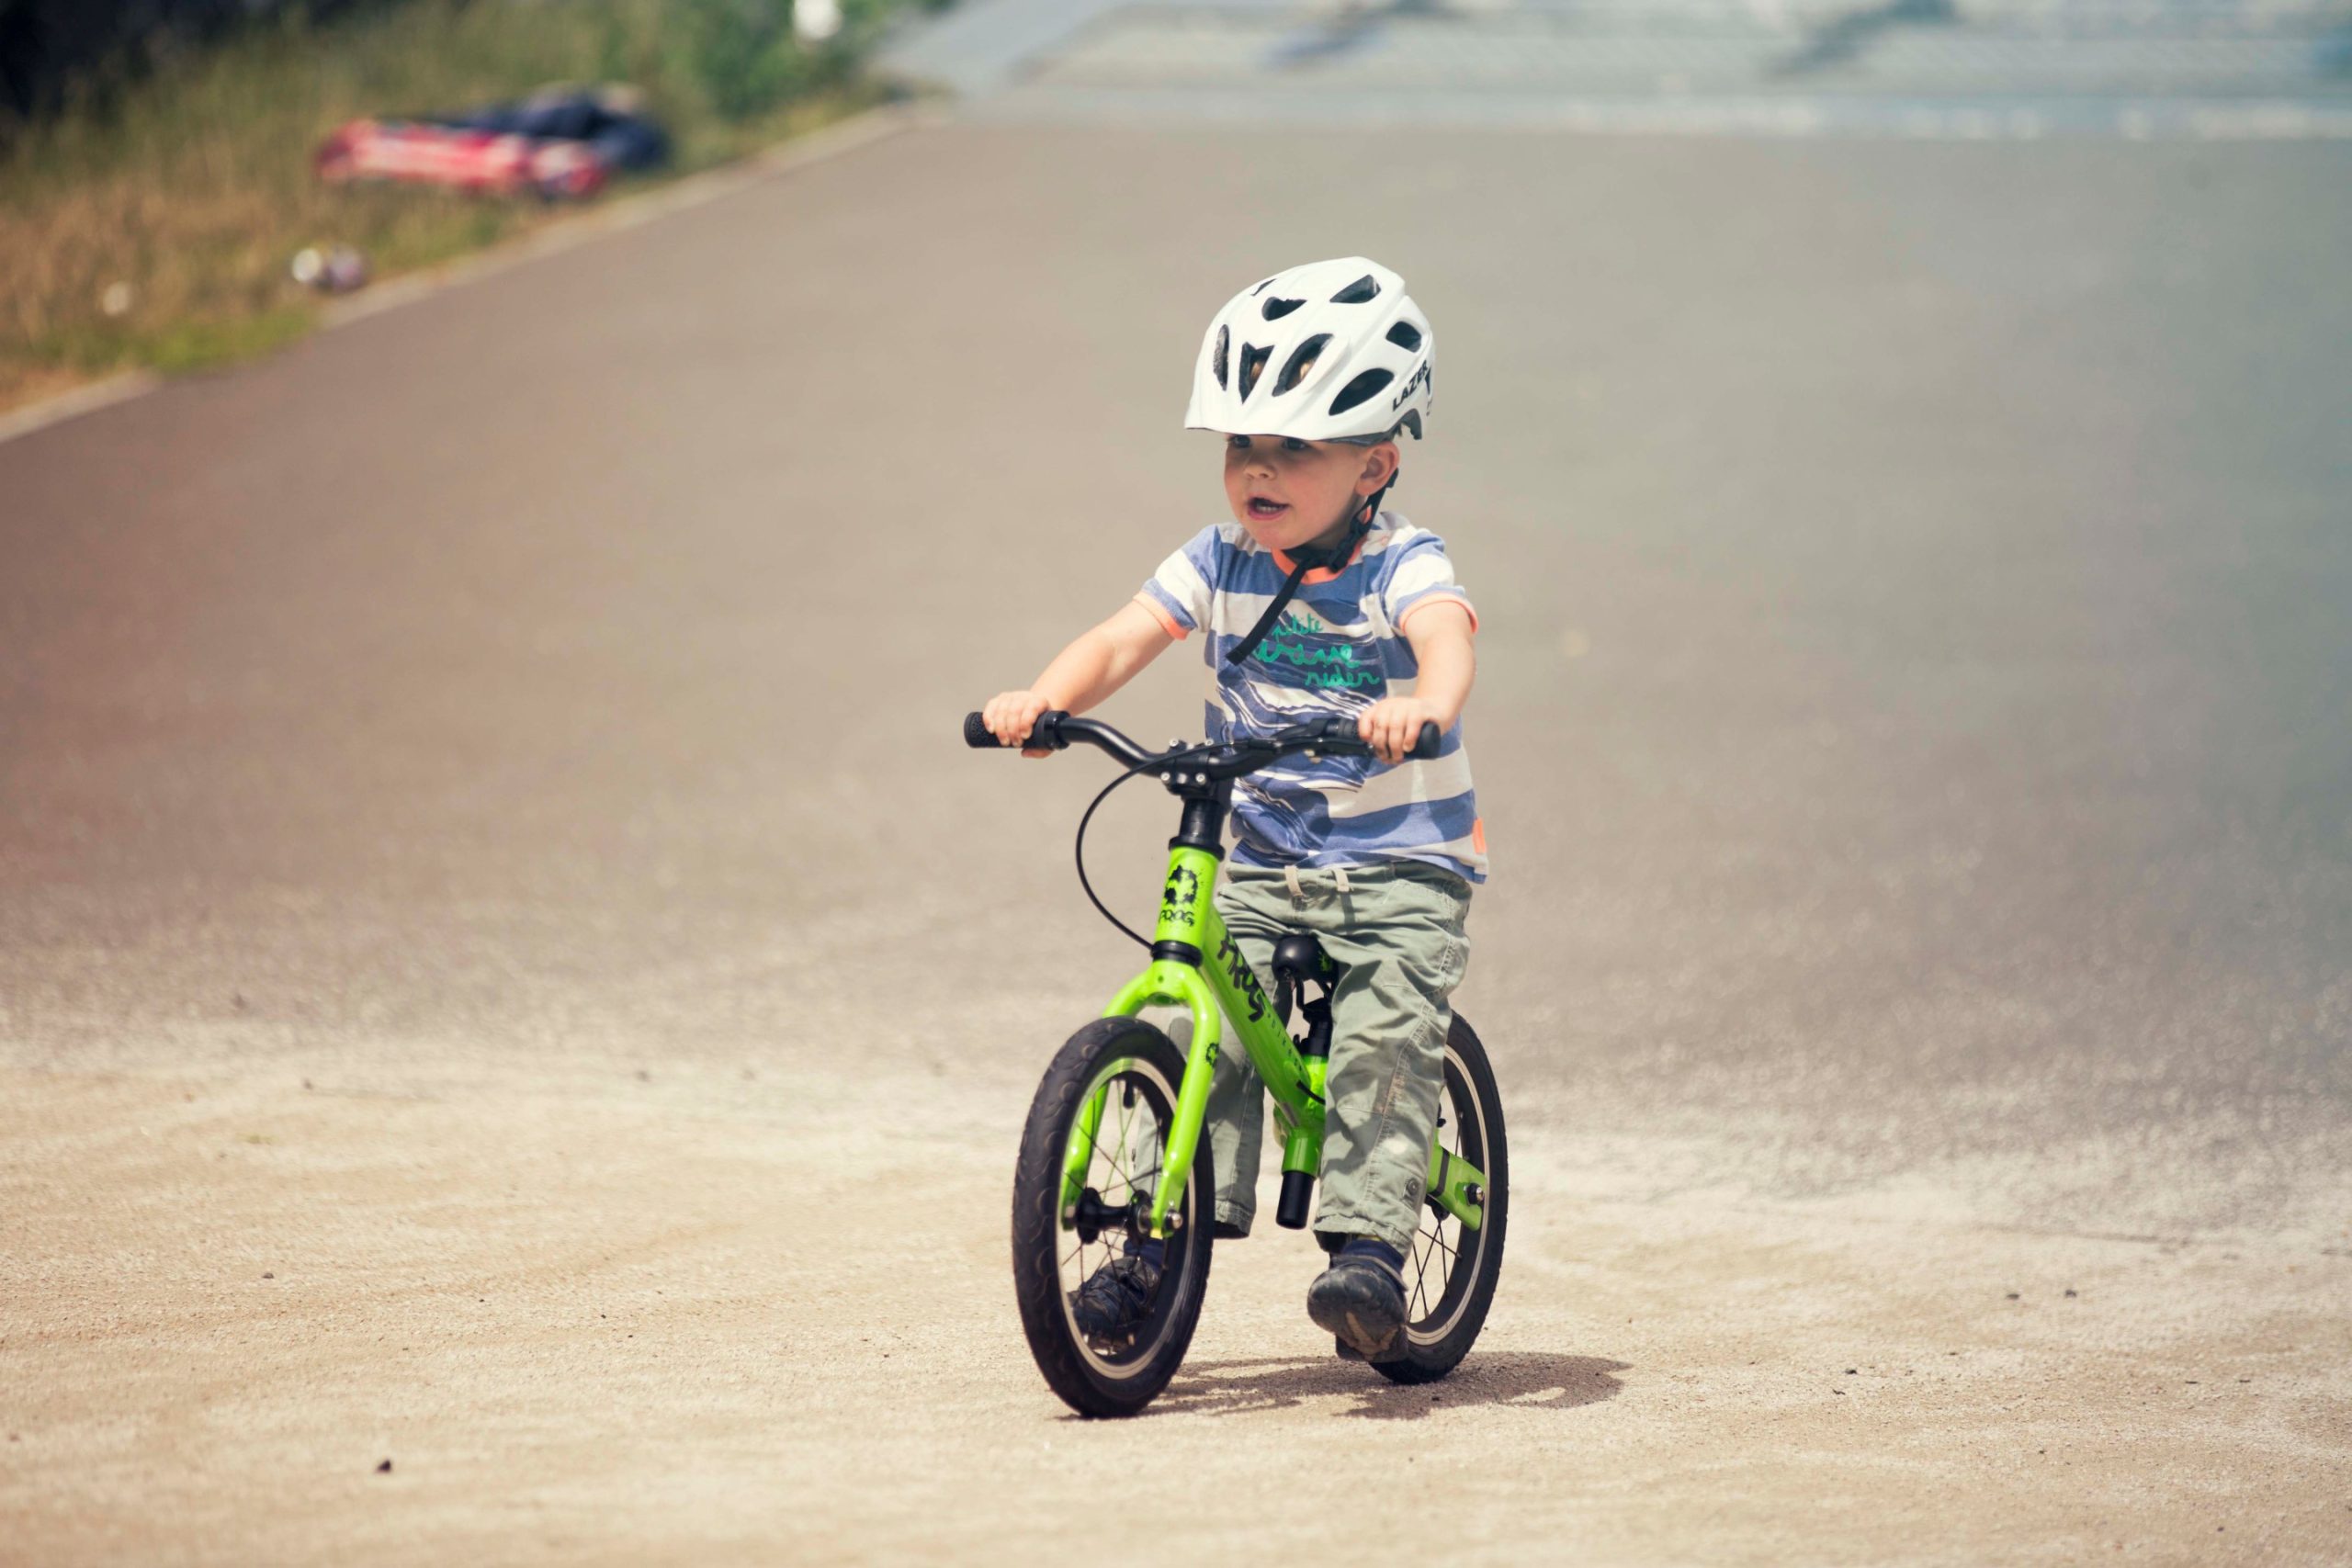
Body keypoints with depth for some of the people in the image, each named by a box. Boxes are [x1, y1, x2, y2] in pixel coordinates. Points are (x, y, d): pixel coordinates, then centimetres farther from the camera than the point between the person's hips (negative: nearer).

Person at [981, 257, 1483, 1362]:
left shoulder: (1401, 566, -11)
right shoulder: (1219, 565, 3)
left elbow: (1446, 639, -32)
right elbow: (1122, 641, -7)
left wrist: (1420, 705, -56)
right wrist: (1043, 699, -28)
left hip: (1402, 868, -4)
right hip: (1263, 867, 4)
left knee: (1383, 1035, -23)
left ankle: (1368, 1245, -20)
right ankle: (1161, 1240, -8)